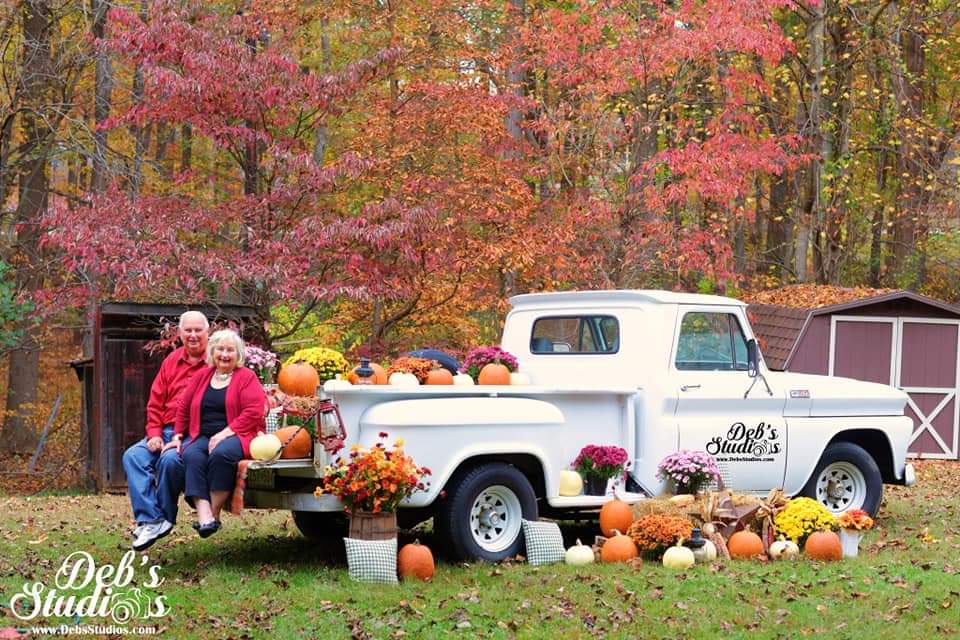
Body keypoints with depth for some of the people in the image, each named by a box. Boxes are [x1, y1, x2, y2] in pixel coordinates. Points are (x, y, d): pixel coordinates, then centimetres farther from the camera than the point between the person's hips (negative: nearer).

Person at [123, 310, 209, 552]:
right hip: (166, 432, 7)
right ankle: (150, 520, -24)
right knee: (133, 456, -16)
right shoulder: (171, 361, 17)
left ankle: (165, 518, -13)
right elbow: (155, 402, 17)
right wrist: (154, 434, 0)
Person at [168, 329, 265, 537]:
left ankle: (215, 513, -27)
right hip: (201, 436, 4)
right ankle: (204, 515, -43)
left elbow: (253, 412, -8)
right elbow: (183, 409, 23)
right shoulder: (201, 377, 20)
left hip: (235, 436, -4)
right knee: (191, 456, -30)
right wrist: (177, 435, 9)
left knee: (221, 453, -37)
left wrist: (225, 433, -15)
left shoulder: (247, 378, 5)